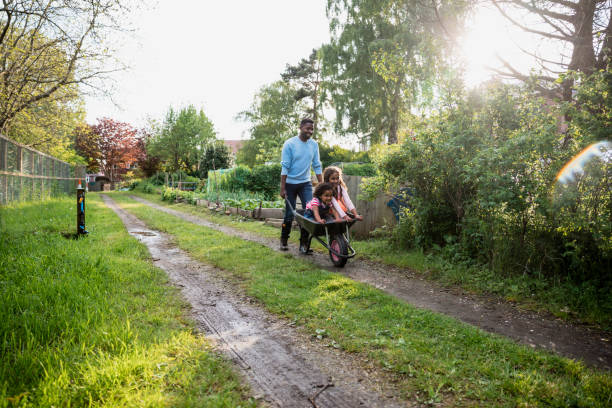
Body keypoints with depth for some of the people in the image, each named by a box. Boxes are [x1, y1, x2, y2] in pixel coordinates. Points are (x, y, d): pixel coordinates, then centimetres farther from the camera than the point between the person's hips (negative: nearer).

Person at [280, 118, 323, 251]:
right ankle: (284, 241, 22)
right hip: (290, 183, -3)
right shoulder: (290, 144, -9)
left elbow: (317, 166, 7)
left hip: (306, 183, 3)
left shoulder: (314, 145, 3)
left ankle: (304, 242, 3)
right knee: (289, 214, 4)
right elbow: (285, 167, -11)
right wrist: (282, 188, -14)